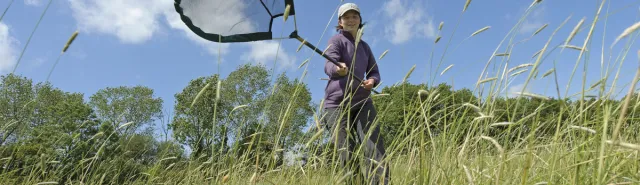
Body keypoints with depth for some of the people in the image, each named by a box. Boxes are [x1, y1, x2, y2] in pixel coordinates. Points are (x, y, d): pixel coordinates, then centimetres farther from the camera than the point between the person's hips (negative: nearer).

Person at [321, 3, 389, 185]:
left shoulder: (364, 46, 17)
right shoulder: (337, 40, 1)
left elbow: (375, 72, 22)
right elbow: (329, 65, -17)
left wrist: (372, 81, -3)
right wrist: (338, 69, -42)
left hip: (362, 102, 4)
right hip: (337, 104, -4)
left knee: (375, 151, -14)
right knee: (347, 158, -8)